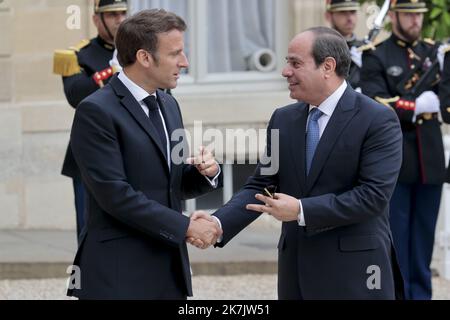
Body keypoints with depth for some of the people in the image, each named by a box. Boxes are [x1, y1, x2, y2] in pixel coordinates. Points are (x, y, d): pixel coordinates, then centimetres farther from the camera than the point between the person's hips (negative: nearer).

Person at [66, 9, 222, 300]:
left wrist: (205, 172, -3)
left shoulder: (168, 105, 13)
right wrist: (186, 226, -16)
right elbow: (115, 194, -18)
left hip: (170, 267, 7)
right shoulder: (96, 112, -12)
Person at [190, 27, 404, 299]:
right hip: (296, 269, 5)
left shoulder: (378, 120, -9)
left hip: (354, 272, -5)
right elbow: (261, 186, 7)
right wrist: (219, 223, -10)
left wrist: (302, 211, -20)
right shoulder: (283, 120, 9)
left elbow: (373, 195, -16)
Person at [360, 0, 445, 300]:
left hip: (430, 158, 4)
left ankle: (420, 293, 16)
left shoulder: (435, 51, 12)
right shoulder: (376, 56, -1)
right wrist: (417, 106, -16)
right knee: (395, 234, 0)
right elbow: (376, 103, -14)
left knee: (424, 233, 9)